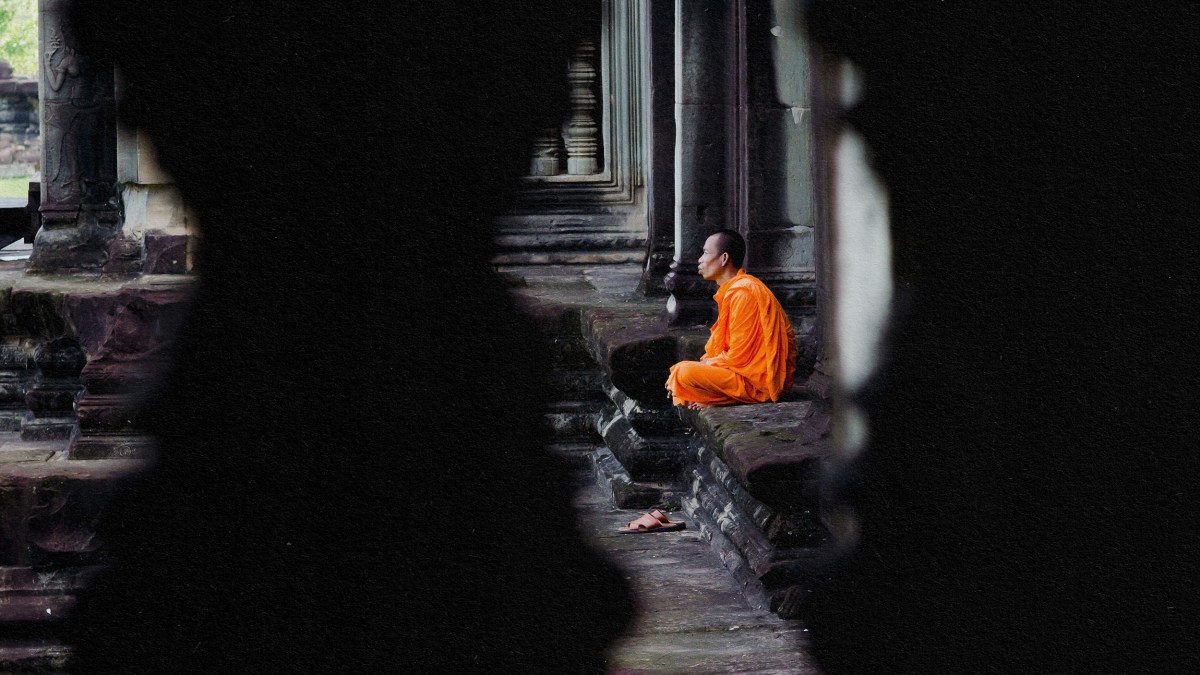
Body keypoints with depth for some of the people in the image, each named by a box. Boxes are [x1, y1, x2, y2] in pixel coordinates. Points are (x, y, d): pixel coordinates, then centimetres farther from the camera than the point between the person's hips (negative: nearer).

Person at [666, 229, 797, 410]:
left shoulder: (742, 293, -18)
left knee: (684, 372, -23)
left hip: (759, 381, -11)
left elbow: (737, 356, -19)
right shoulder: (731, 290, 15)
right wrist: (705, 363, 2)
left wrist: (704, 364, -7)